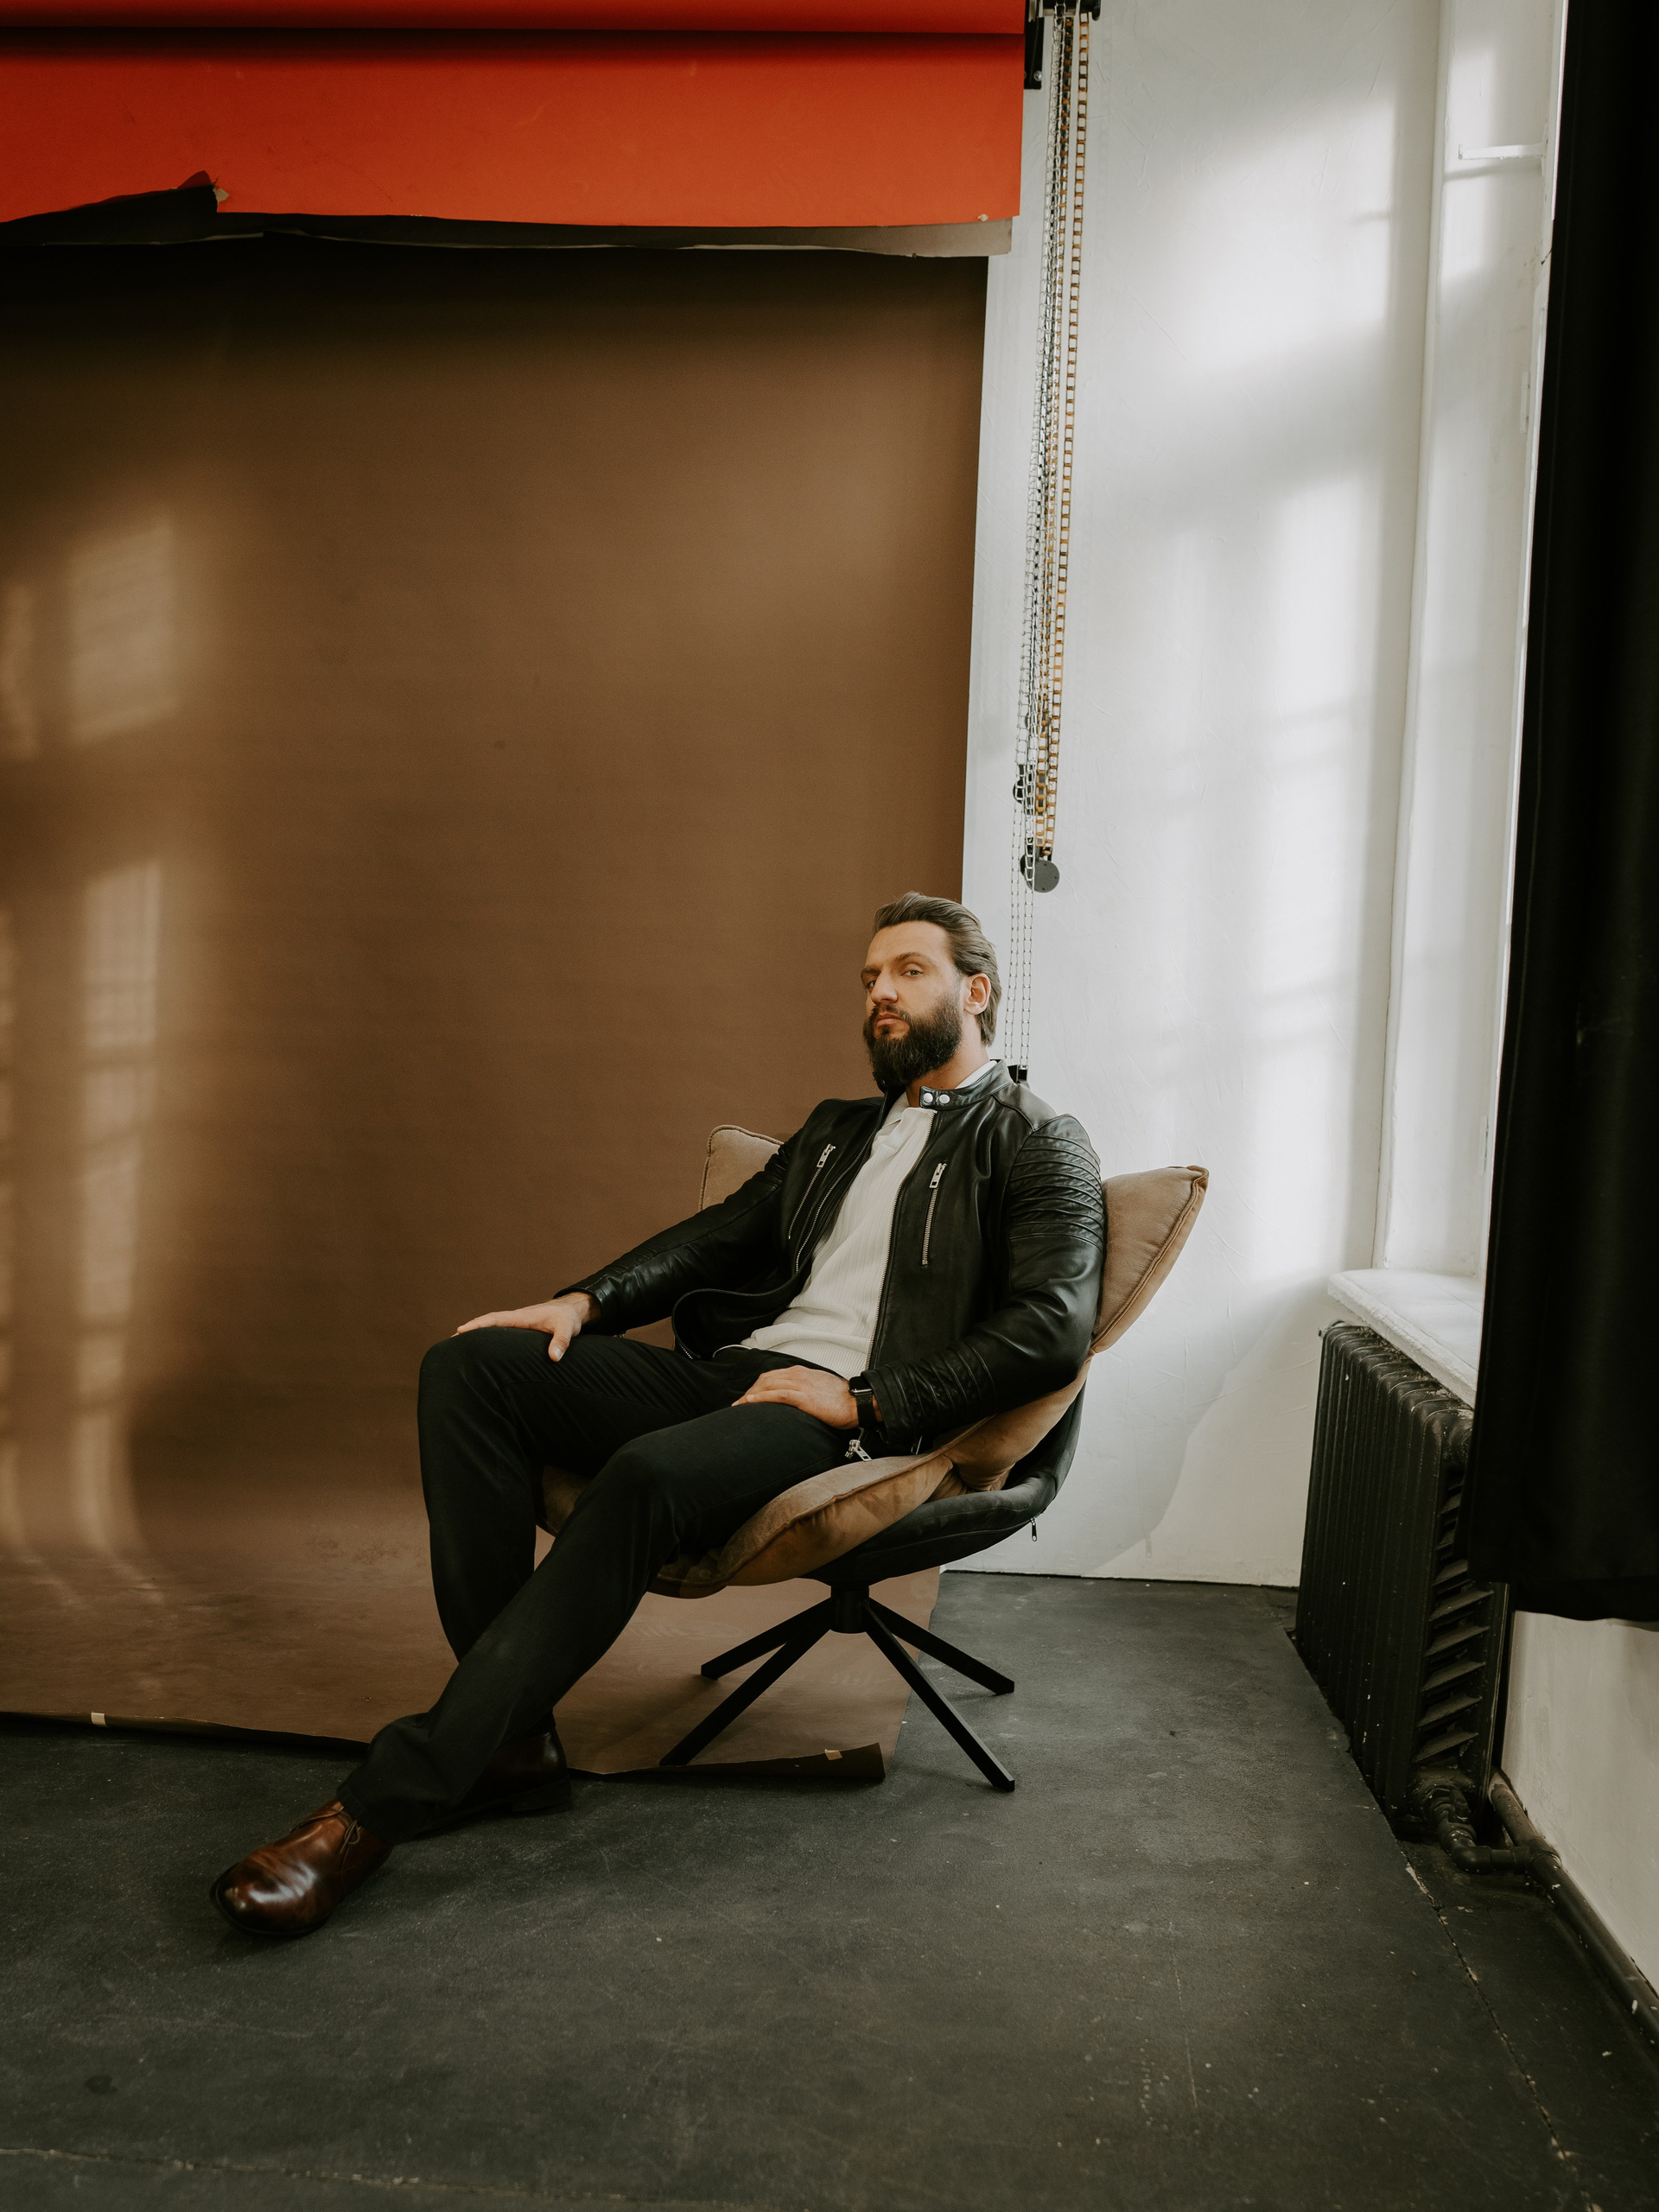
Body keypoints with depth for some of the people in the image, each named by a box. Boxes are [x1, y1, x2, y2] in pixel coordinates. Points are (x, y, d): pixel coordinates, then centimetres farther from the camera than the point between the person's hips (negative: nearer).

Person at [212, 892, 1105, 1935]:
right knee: (470, 1362, -11)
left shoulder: (1038, 1143, 4)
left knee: (650, 1474, -37)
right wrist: (589, 1300, 4)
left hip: (847, 1410, -7)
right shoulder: (838, 1129, 28)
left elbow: (1054, 1326, -10)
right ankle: (512, 1732, -15)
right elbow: (722, 1231, 22)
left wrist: (868, 1404, -16)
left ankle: (387, 1800, -29)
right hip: (731, 1368, 8)